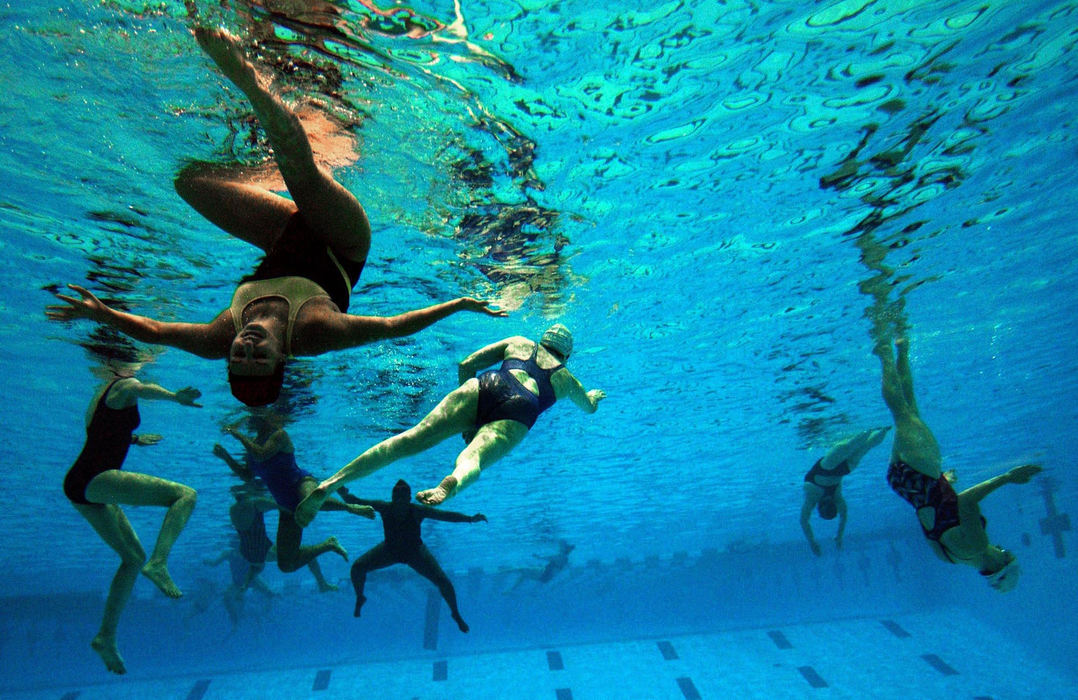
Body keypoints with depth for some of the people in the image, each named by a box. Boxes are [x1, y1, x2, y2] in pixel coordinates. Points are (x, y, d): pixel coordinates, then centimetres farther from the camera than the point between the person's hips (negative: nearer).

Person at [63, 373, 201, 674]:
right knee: (185, 494, -17)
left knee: (134, 557, 15)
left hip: (77, 485, 10)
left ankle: (106, 636, 15)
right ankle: (158, 563, -32)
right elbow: (141, 389, -29)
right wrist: (175, 396, -50)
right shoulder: (124, 385, -2)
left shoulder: (102, 395, 25)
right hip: (97, 478, -10)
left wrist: (134, 439, 58)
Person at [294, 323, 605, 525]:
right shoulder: (566, 377, 35)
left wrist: (467, 418, 36)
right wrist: (594, 395, 79)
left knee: (413, 438, -11)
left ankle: (332, 482, -25)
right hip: (517, 415, -1)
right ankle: (449, 484, -64)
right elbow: (589, 408, 55)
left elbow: (466, 365, 27)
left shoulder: (519, 342, 36)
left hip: (487, 387, 2)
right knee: (471, 460, -28)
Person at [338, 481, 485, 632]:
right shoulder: (385, 508, -26)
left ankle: (456, 614, 14)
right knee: (357, 568, -12)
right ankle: (360, 599, 21)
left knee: (443, 581, -14)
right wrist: (345, 496, -48)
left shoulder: (418, 511, -30)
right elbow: (357, 502, -26)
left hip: (415, 552, -2)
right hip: (390, 550, 2)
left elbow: (446, 515, -35)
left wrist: (470, 519, -48)